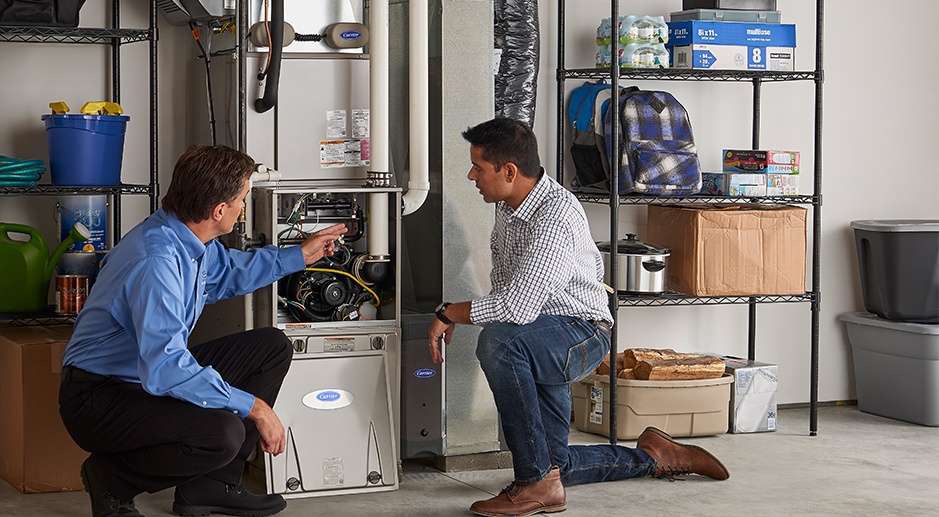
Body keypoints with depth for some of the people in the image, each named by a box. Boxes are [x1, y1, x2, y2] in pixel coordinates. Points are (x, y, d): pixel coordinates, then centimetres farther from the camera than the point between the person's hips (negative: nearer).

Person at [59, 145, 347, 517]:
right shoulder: (158, 260, -29)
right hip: (99, 399, -10)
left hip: (155, 373, 10)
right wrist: (253, 407, -29)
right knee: (223, 433, -34)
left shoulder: (191, 237, 1)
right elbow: (164, 370, -35)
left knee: (273, 347, 9)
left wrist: (301, 255, 28)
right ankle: (111, 481, -6)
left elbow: (228, 272, 27)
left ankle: (210, 485, 7)